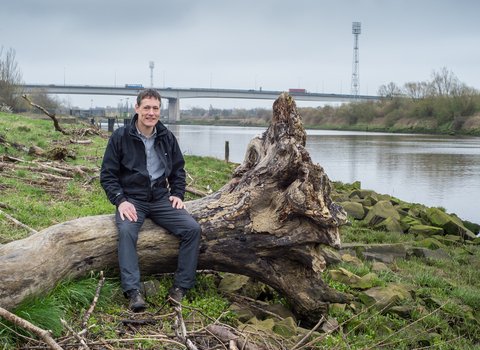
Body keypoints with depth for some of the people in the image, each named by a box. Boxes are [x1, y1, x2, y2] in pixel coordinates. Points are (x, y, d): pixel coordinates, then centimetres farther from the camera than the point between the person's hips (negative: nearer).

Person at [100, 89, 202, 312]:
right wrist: (120, 200, -14)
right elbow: (108, 175, -1)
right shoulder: (120, 137, -2)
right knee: (126, 231, -35)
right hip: (131, 199, -3)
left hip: (161, 199, 4)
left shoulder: (167, 138, 9)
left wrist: (177, 193, 5)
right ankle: (132, 291, -36)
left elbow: (178, 169, 21)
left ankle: (181, 287, -12)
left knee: (193, 229, -17)